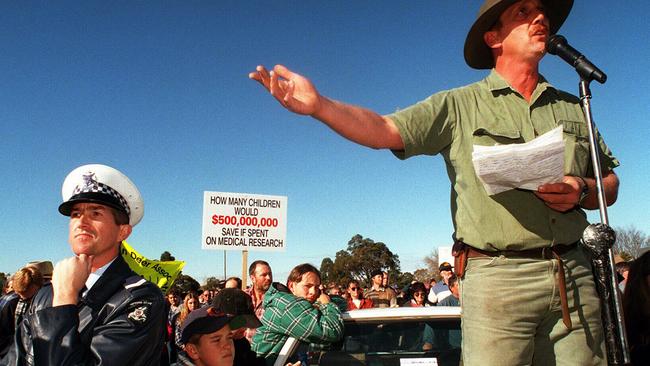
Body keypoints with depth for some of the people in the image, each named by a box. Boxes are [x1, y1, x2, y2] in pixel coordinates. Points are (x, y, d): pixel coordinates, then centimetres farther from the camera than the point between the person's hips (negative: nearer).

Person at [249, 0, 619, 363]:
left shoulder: (573, 108, 15)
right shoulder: (459, 105, 3)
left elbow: (610, 184, 19)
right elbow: (384, 131, -9)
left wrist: (581, 190, -5)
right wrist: (318, 104, -25)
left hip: (573, 273, 4)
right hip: (497, 277, -4)